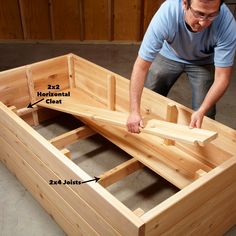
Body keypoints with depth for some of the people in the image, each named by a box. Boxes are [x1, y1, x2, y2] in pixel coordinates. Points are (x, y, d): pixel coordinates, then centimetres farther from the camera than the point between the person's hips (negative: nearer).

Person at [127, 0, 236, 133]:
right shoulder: (166, 14, -38)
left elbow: (222, 76, -31)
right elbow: (141, 66, -35)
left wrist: (201, 112, -45)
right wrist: (135, 111, -41)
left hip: (203, 61, 0)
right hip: (170, 55, 1)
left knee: (205, 115, -8)